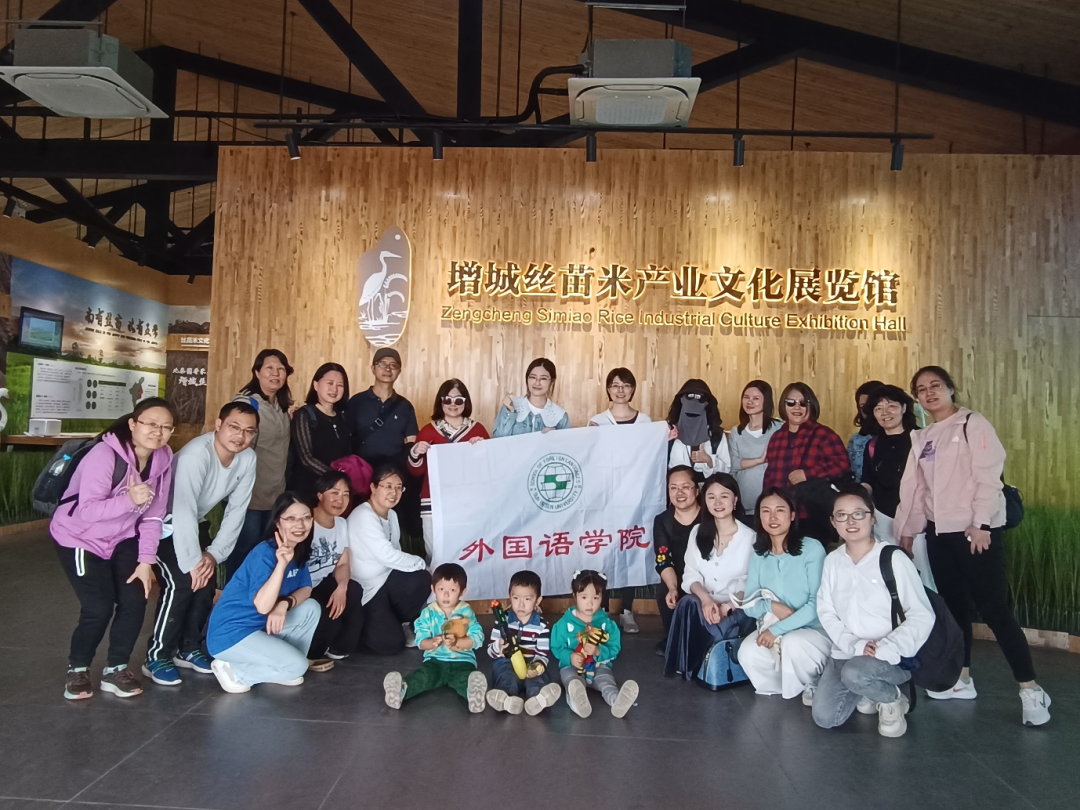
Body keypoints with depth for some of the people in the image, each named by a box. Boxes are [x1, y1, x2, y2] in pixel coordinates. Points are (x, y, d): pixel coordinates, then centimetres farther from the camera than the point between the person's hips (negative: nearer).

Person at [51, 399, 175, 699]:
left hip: (122, 538, 6)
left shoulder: (163, 459, -11)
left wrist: (146, 560, -9)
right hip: (80, 537, -5)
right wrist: (129, 500, -47)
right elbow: (86, 511, -33)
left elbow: (153, 515, -6)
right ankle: (77, 669, 16)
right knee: (99, 608, -11)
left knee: (134, 601, -4)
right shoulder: (104, 456, -30)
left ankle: (115, 670, 17)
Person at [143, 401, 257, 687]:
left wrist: (214, 554, -13)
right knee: (182, 582, -17)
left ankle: (189, 648, 21)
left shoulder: (248, 459, -15)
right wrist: (192, 561, -32)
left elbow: (236, 510, -9)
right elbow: (184, 511, -37)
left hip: (196, 523, 7)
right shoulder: (196, 455, -35)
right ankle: (157, 656, -1)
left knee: (207, 582, 1)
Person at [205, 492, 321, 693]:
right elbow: (263, 606, -30)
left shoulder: (299, 551, 1)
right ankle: (233, 670, -2)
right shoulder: (265, 553, -23)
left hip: (260, 626, 8)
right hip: (230, 633, -8)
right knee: (297, 666, -17)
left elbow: (306, 589, 3)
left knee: (311, 608, -1)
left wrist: (285, 603, -18)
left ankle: (279, 665, 5)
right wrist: (281, 563, -40)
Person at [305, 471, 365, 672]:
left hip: (323, 586, 7)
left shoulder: (342, 524, 6)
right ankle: (307, 654, 2)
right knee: (329, 616, -28)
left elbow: (343, 564, 3)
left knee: (353, 591, -22)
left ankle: (338, 648, -2)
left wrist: (341, 587, -19)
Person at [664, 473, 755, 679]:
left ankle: (701, 666, -5)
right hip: (705, 604, 2)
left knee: (720, 626, -35)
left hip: (738, 609, -2)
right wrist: (705, 598, -19)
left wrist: (728, 606, -23)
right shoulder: (698, 532, 6)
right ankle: (685, 666, -17)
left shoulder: (749, 537, -6)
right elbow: (690, 575, 2)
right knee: (688, 604, -32)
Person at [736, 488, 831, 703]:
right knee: (747, 652, -25)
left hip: (816, 629, -4)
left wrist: (777, 629, -21)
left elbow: (817, 604, -16)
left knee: (792, 643, -35)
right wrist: (772, 606, -20)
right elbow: (749, 605, 2)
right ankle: (791, 684, 6)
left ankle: (815, 684, -1)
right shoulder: (758, 554, 3)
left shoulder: (812, 548, -13)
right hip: (773, 629, 4)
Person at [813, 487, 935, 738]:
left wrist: (885, 650, -22)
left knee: (854, 673, -35)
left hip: (891, 656, -5)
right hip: (845, 652, 5)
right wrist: (854, 645, -16)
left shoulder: (893, 559, -11)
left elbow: (922, 616, -12)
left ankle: (892, 698, -1)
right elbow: (826, 612, 1)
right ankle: (869, 691, 23)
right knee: (825, 717, -6)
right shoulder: (832, 561, 3)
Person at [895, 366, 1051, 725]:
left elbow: (989, 476, -13)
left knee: (993, 607, -7)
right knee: (953, 605, 13)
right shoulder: (921, 437, 13)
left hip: (977, 530, -7)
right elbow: (913, 487, 14)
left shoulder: (973, 424, -6)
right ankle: (961, 679, 23)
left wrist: (980, 524, -19)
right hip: (938, 532, 7)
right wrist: (906, 529, 12)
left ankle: (1030, 689, 2)